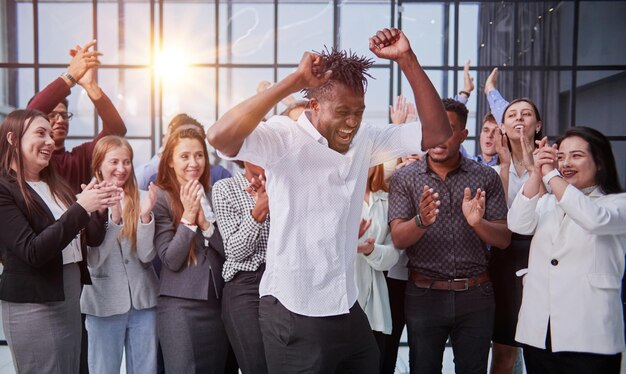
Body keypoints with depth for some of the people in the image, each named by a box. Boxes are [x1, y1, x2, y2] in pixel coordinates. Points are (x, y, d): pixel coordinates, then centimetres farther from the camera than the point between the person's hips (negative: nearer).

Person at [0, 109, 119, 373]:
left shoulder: (56, 185, 11)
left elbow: (93, 239, 10)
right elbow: (33, 252, -21)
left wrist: (98, 208, -10)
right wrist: (80, 208, -25)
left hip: (71, 297, 7)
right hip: (32, 306, -7)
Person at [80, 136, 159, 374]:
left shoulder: (139, 201, 0)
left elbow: (147, 256, -7)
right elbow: (93, 260, -12)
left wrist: (145, 215, -21)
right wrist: (113, 218, -23)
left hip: (143, 301, 2)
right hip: (104, 303, -2)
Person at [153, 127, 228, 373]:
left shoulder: (214, 196, 7)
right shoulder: (160, 198, -6)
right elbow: (171, 261, -12)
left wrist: (205, 223, -13)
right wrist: (188, 216, -17)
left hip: (217, 302, 5)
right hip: (180, 305, -4)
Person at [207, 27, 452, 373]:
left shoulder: (364, 141, 2)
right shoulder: (284, 138, -14)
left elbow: (437, 133, 1)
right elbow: (220, 137, -31)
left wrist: (406, 59, -9)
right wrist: (295, 80, -29)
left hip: (347, 309, 6)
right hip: (293, 314, -6)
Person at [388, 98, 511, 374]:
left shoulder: (486, 177, 0)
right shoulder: (404, 178, -1)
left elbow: (504, 240, -1)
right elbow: (398, 239, -9)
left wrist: (477, 222, -22)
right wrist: (421, 221, -30)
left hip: (476, 296, 1)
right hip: (424, 295, 0)